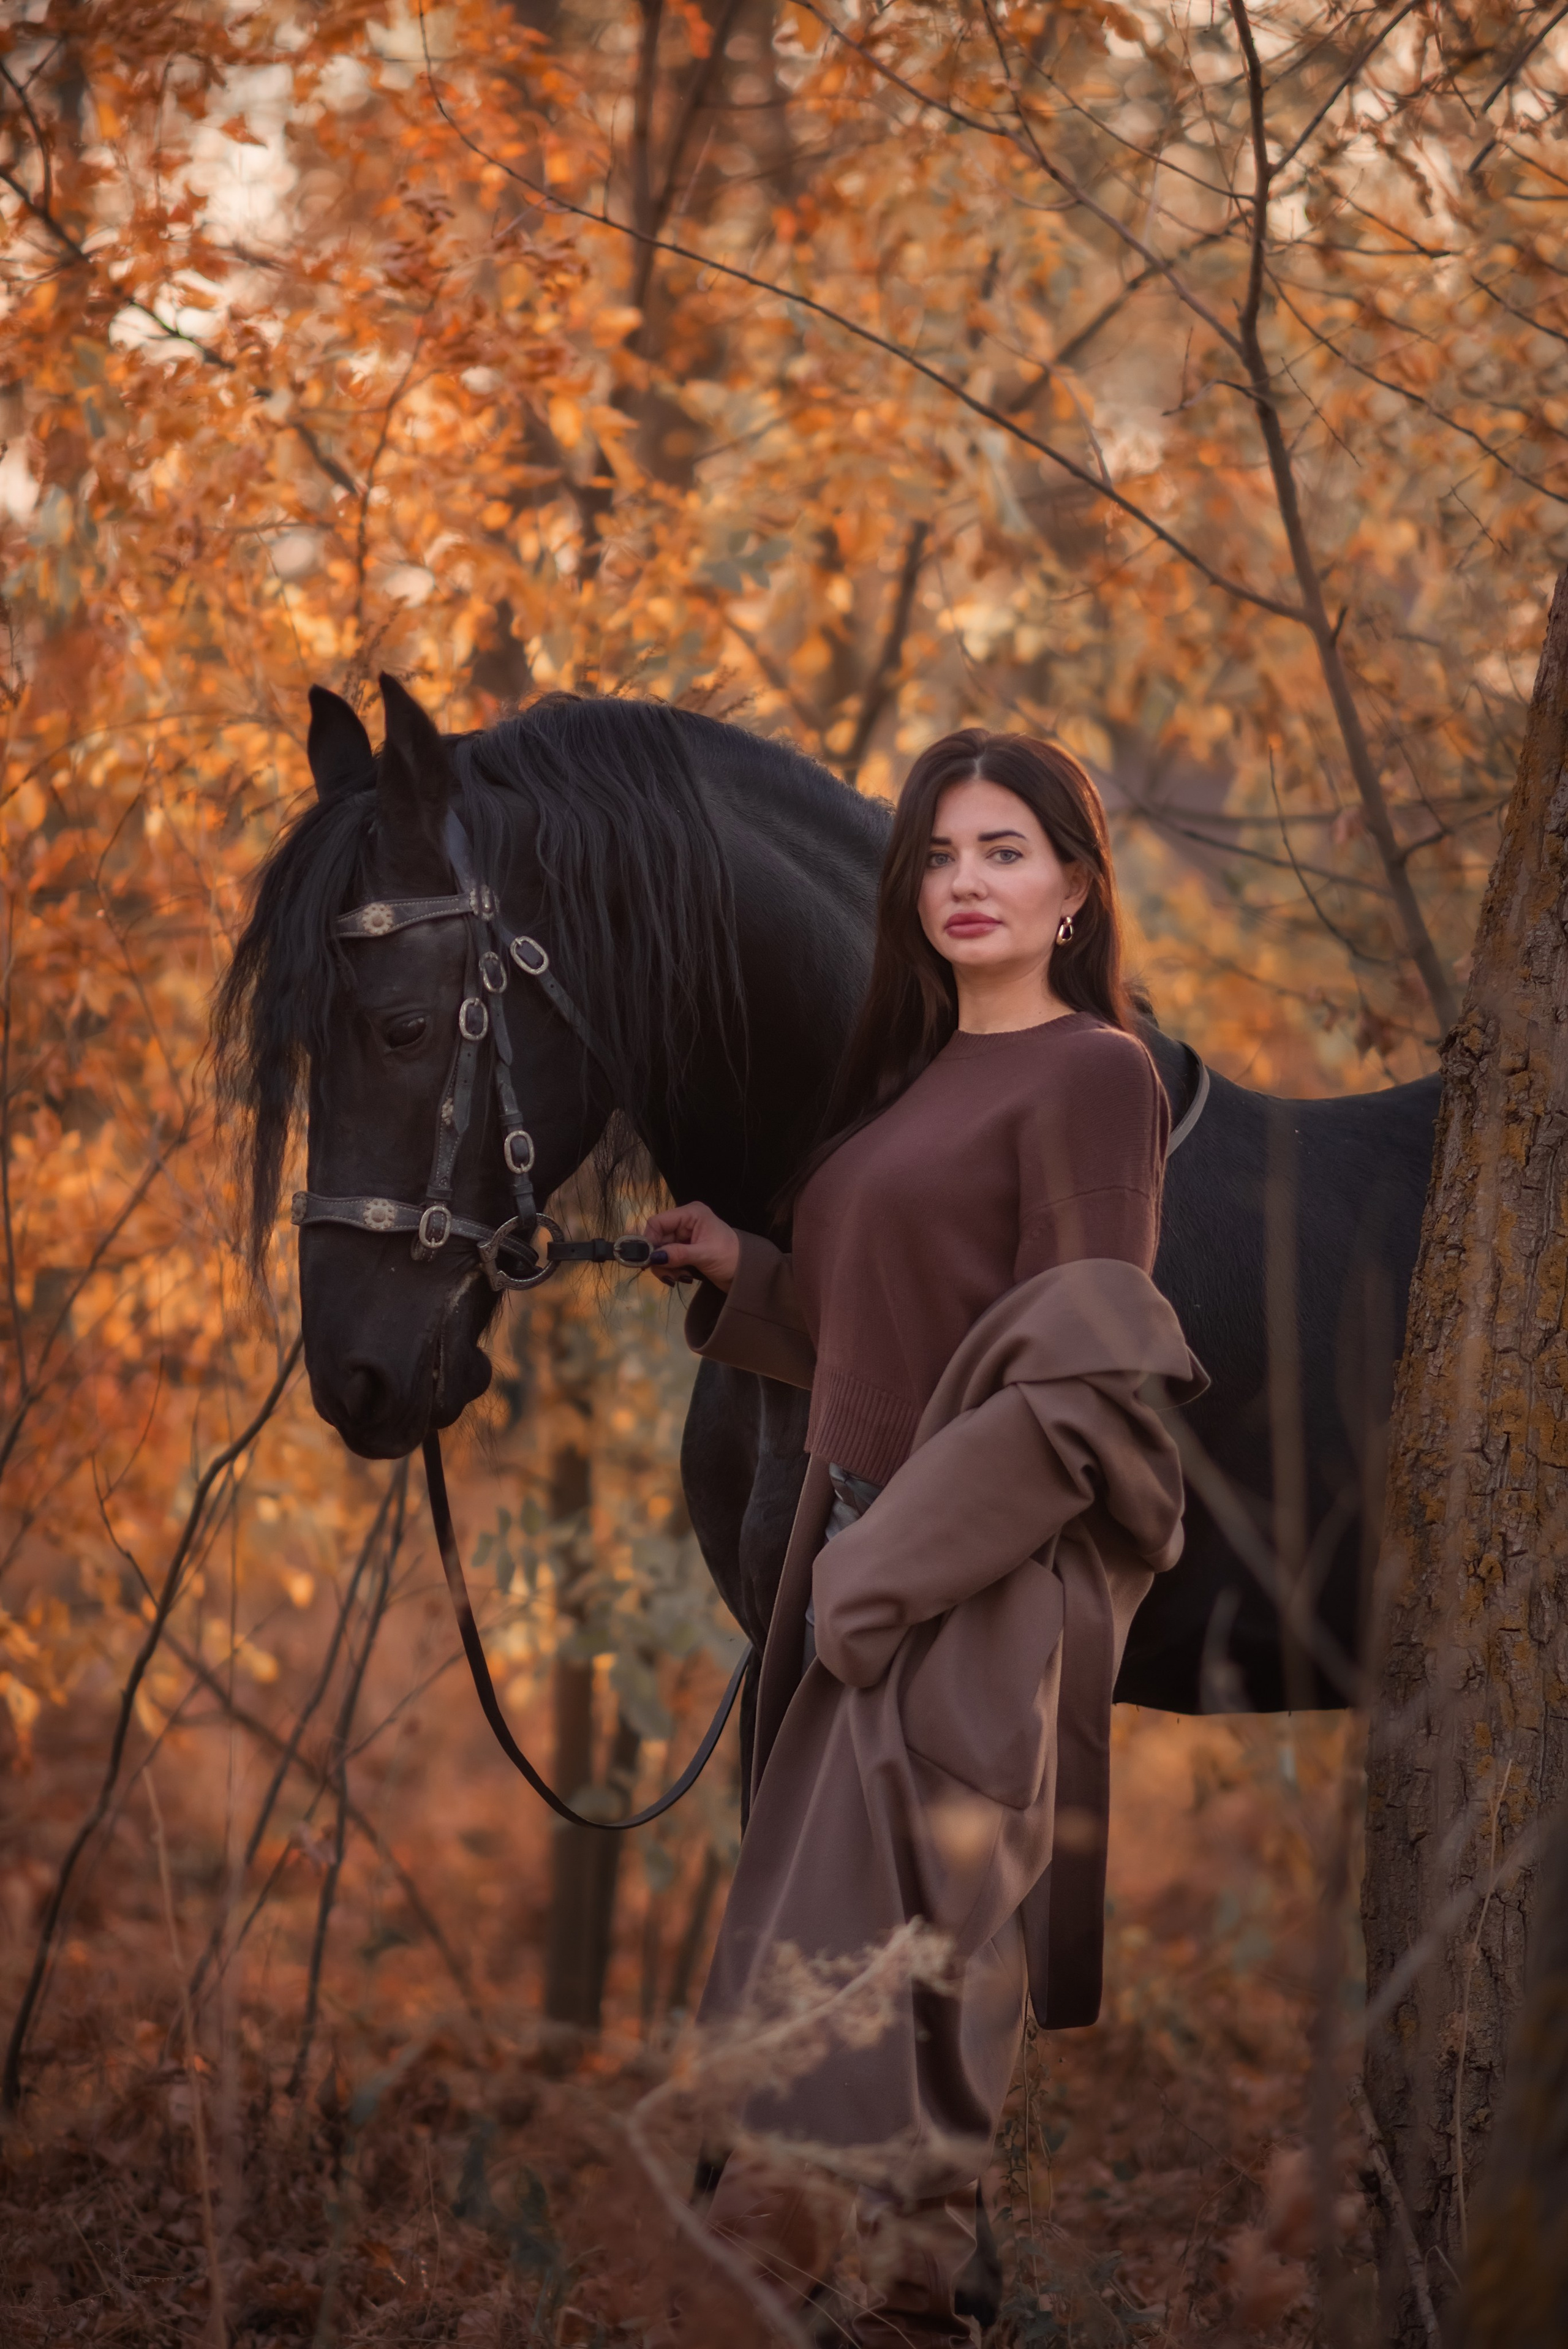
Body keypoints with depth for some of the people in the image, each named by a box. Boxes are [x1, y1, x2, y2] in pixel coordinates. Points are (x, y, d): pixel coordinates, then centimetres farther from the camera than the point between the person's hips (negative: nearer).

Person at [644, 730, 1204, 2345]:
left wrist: (892, 1570, -19)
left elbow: (1071, 1390, -16)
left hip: (983, 1594, -9)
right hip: (867, 1574, 9)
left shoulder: (1087, 1076, -11)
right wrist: (736, 1274, 5)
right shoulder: (915, 1080, 16)